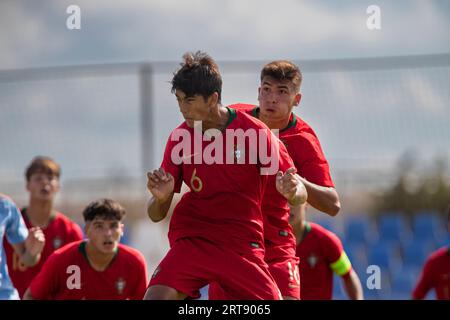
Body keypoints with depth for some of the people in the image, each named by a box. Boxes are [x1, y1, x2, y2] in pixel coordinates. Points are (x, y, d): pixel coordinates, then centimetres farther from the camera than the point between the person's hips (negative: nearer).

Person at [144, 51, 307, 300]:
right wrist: (160, 197, -19)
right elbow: (156, 214, 5)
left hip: (244, 244, -1)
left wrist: (291, 191, -30)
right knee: (157, 296, -22)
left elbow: (300, 195, -6)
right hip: (192, 240, 1)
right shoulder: (180, 138, 0)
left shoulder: (255, 132, -7)